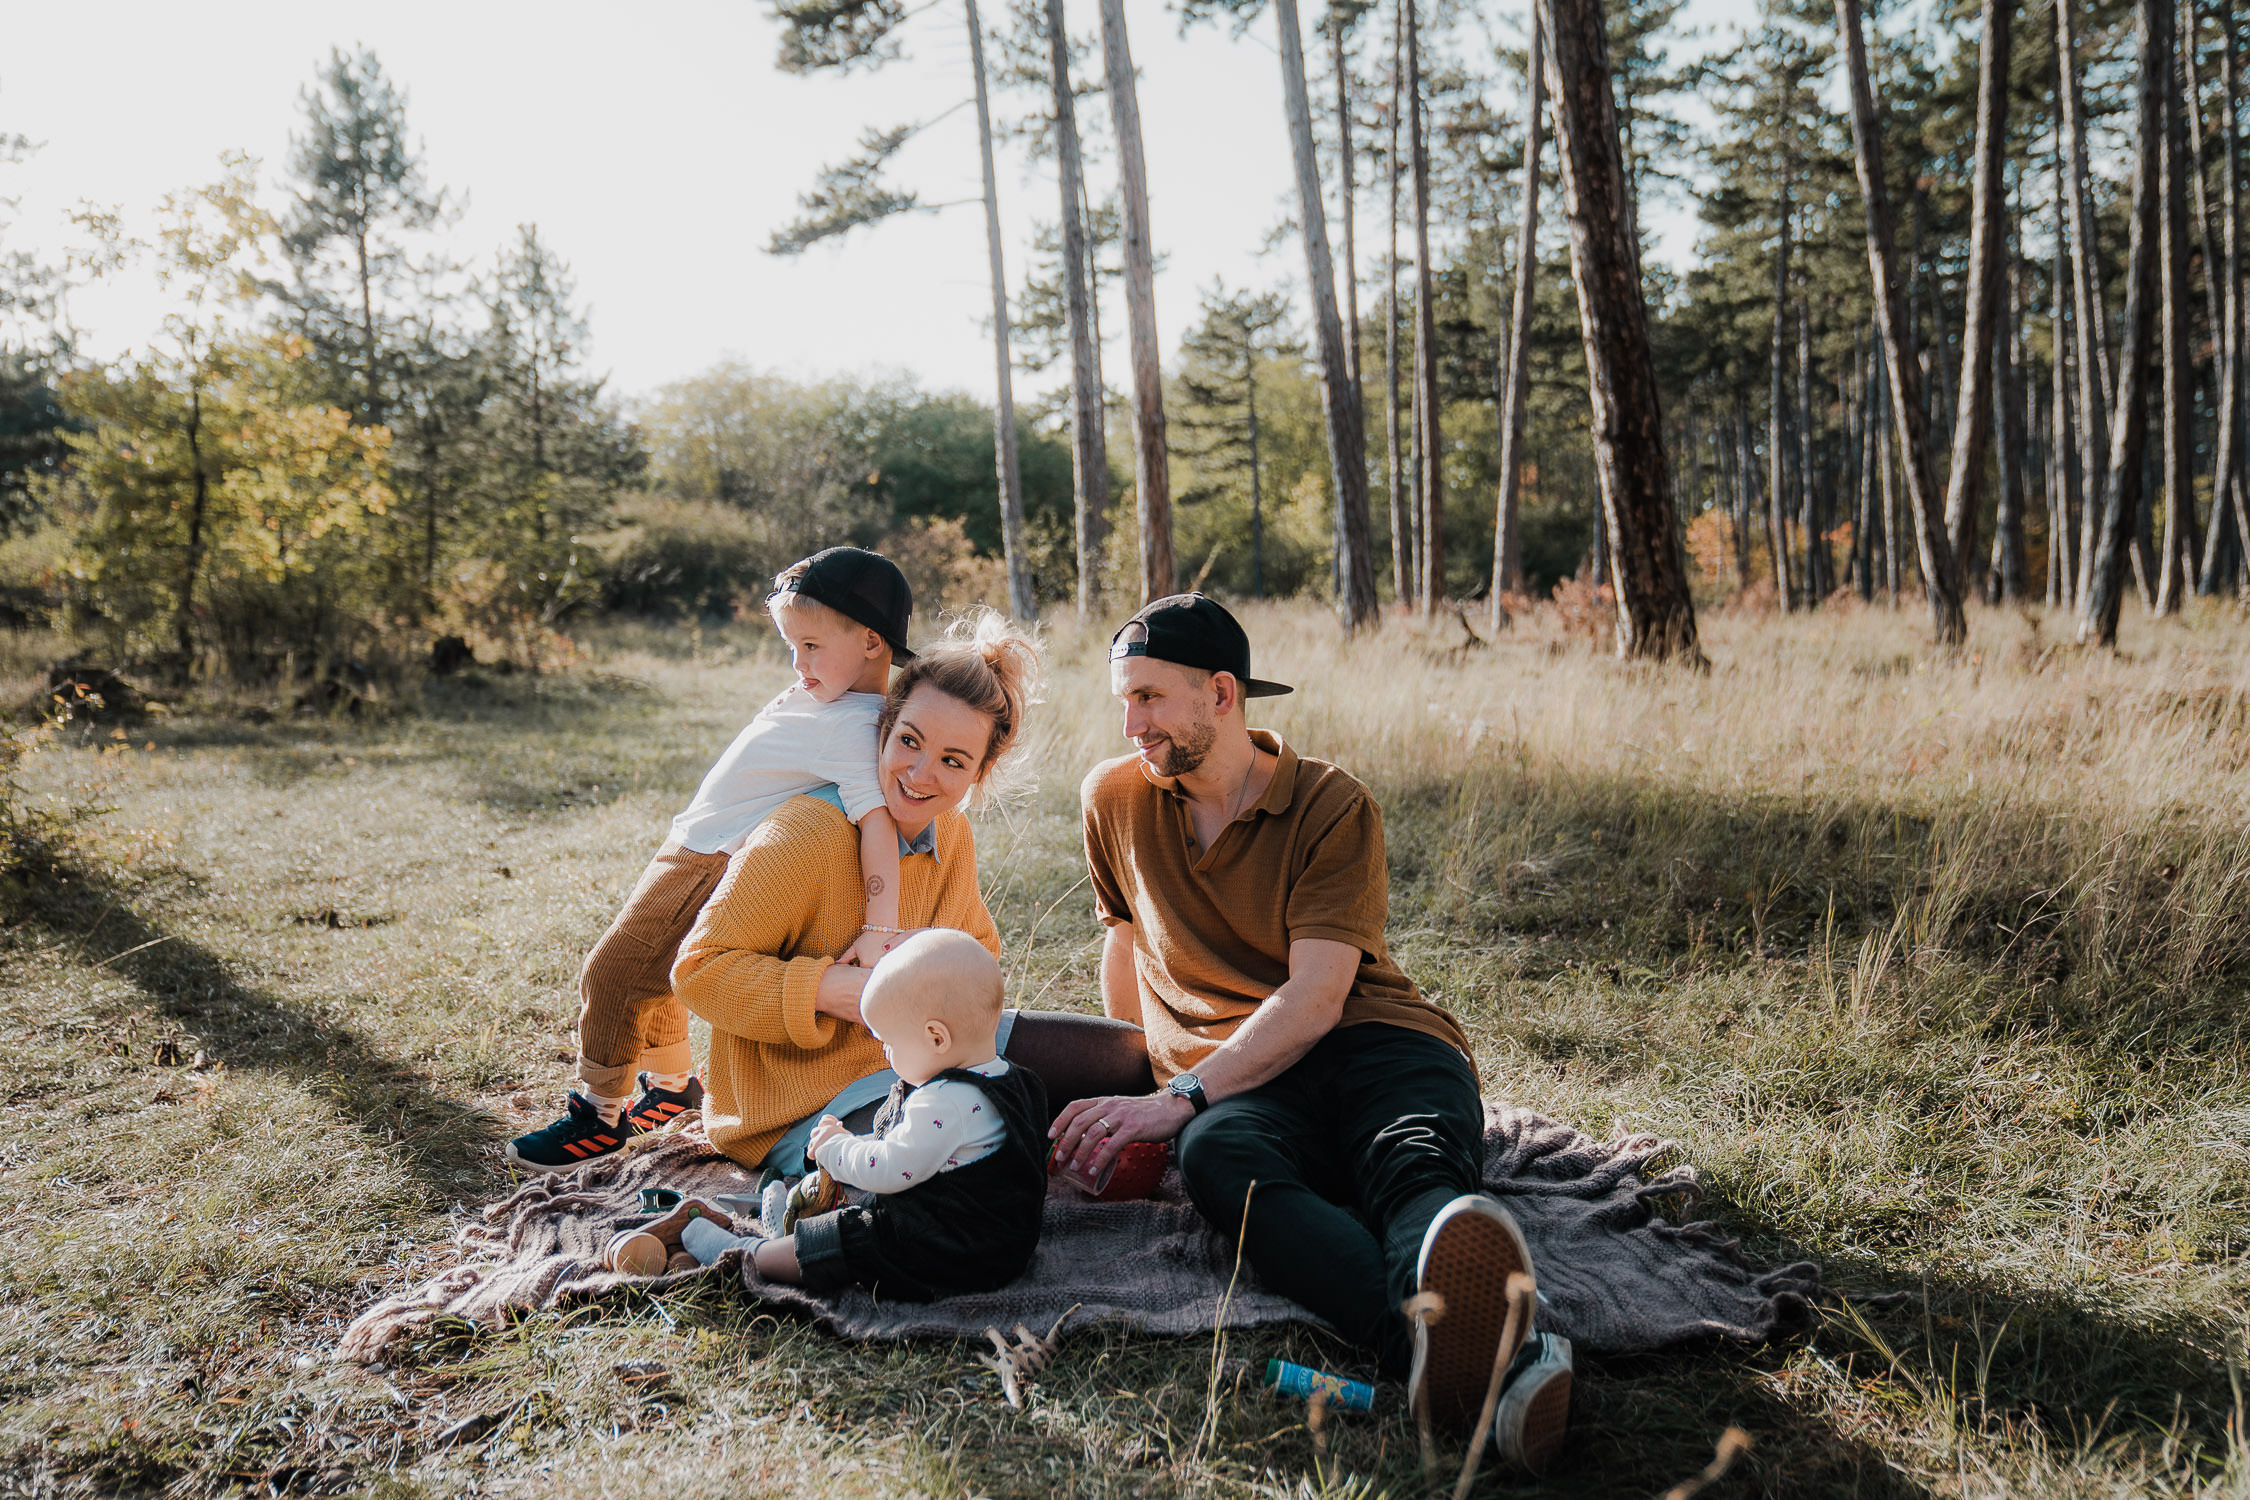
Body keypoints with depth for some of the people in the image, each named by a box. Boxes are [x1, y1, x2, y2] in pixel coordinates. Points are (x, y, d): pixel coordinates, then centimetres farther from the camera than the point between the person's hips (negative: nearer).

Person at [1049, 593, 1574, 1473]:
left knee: (1415, 1161, -37)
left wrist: (1180, 1095, -23)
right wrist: (1137, 1088, 36)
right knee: (1219, 1157, -38)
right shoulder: (1115, 798, 12)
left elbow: (1317, 997, -12)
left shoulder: (1333, 806, -1)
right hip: (1229, 1076, 1)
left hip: (1370, 1039, 0)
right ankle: (1464, 1350, -66)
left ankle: (1464, 1358, -71)